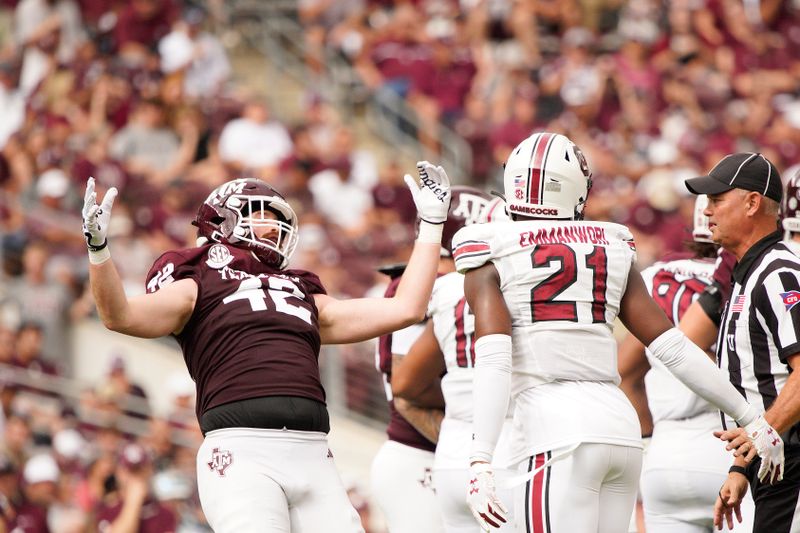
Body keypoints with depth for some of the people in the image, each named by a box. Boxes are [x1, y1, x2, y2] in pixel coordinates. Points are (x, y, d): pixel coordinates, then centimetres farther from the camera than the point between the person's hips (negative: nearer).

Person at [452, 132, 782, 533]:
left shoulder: (491, 260, 2)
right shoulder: (612, 252, 14)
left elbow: (493, 361, -11)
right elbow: (675, 350, 12)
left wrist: (480, 460, -18)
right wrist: (752, 420, 18)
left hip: (558, 437, -5)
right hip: (619, 424, 5)